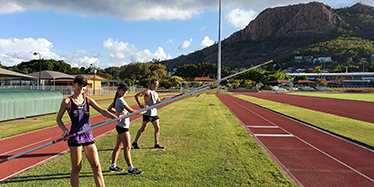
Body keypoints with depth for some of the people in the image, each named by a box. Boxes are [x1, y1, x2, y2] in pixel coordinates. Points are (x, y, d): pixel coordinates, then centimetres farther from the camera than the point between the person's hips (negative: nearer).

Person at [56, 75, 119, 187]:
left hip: (88, 135, 4)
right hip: (75, 136, -4)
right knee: (76, 168, 6)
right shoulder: (67, 102, -2)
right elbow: (58, 119, 8)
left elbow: (102, 111, -3)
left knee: (96, 166, 3)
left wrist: (115, 117, -19)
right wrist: (65, 130, -10)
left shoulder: (88, 100, 8)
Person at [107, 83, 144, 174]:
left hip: (121, 126, 10)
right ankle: (131, 168, 4)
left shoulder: (117, 100, 11)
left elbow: (109, 109, 23)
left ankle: (113, 166, 25)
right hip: (123, 127, -10)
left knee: (118, 146, 15)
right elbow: (131, 111, -18)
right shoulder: (121, 101, -18)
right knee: (127, 148, -3)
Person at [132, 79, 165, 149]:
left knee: (157, 128, 5)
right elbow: (137, 96, -21)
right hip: (147, 113, -8)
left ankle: (156, 144, 13)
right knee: (143, 129, 0)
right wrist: (140, 105, -24)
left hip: (154, 113, 8)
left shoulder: (156, 93, 15)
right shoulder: (147, 91, -10)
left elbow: (159, 102, 22)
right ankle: (135, 142, 15)